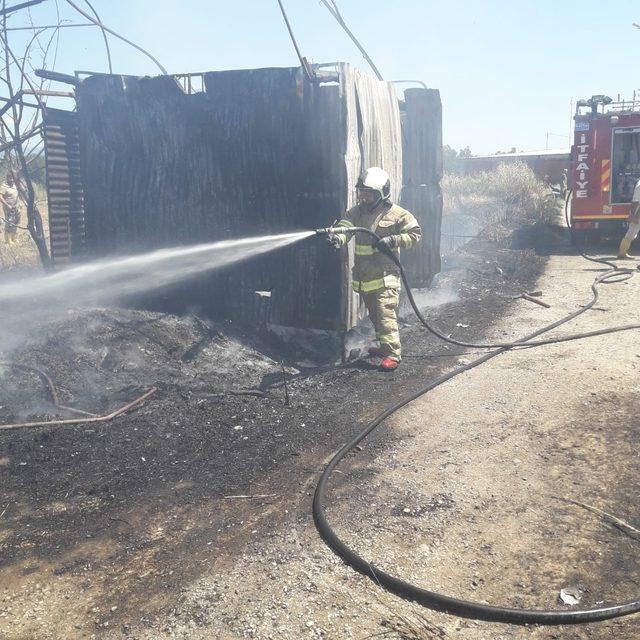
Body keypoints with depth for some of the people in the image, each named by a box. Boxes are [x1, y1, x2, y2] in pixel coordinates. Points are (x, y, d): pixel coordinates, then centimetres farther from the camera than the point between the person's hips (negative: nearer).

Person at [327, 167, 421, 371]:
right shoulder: (356, 212, 6)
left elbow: (415, 234, -1)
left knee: (386, 316, -11)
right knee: (374, 316, 19)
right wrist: (337, 238, -33)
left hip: (385, 276, -6)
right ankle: (384, 345, 35)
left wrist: (392, 240, -16)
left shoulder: (397, 214, -6)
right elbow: (344, 228, -9)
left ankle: (392, 353, -3)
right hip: (363, 276, 6)